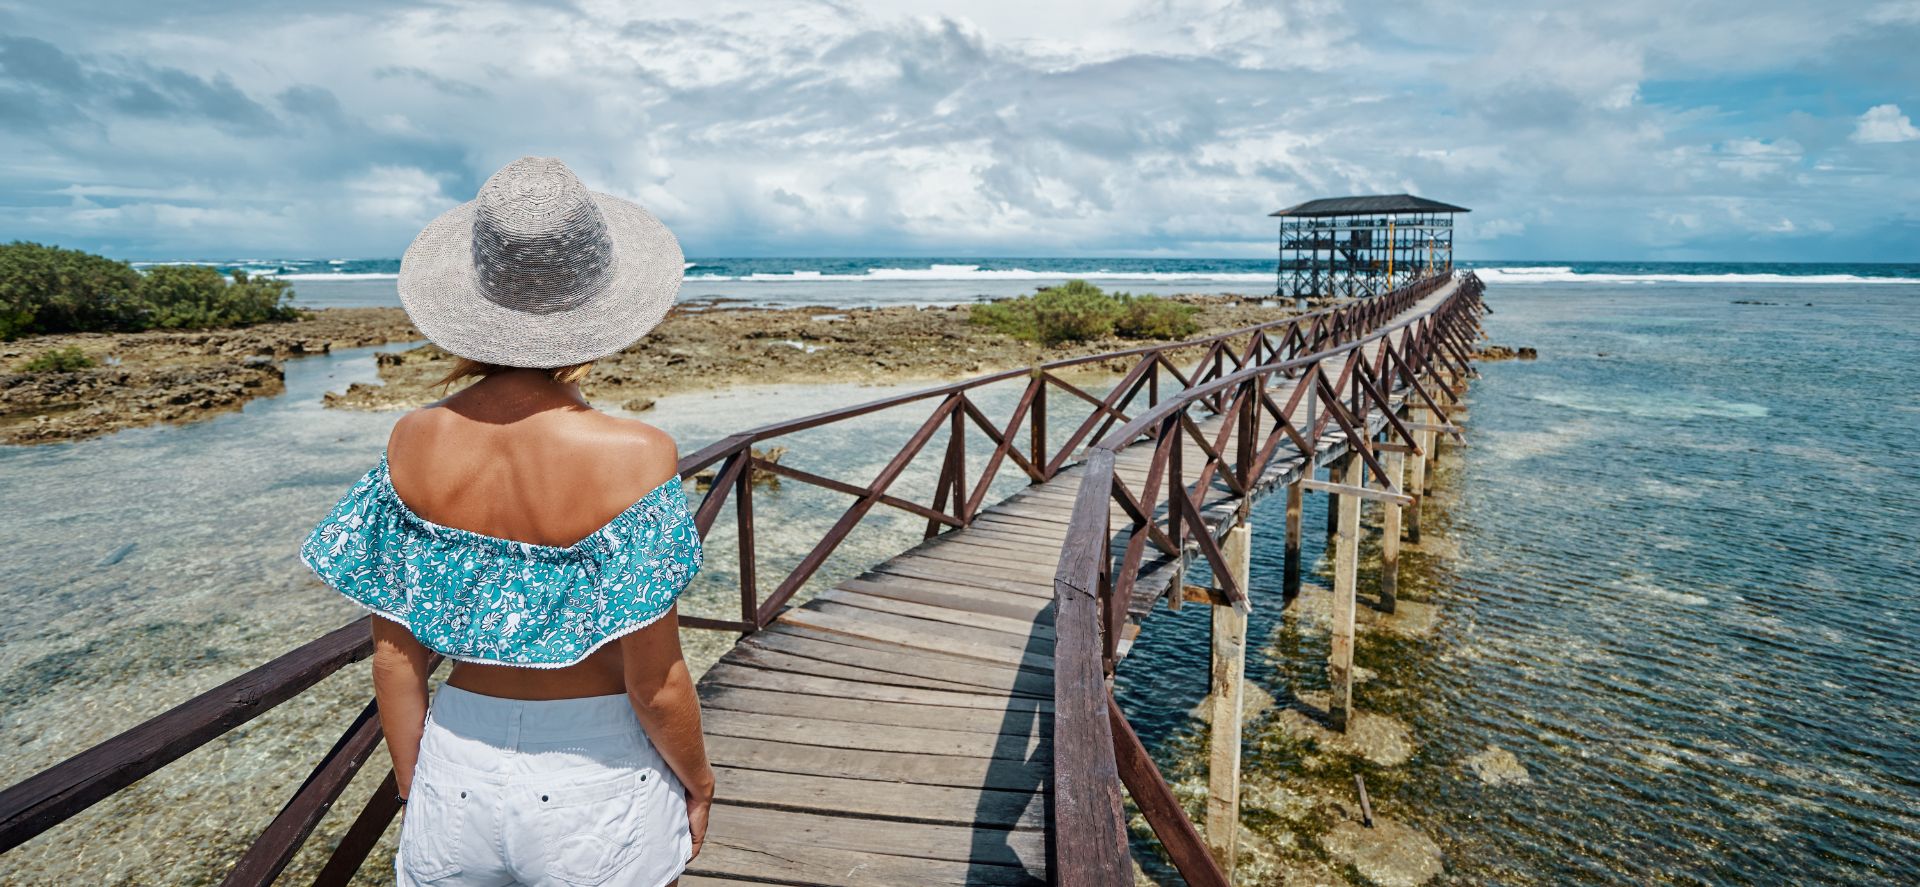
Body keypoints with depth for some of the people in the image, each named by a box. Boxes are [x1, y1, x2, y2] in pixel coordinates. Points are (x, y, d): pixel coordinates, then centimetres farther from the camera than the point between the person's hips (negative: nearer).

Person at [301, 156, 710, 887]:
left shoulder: (415, 442, -9)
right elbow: (654, 685, -17)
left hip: (460, 778, 3)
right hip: (598, 791, -2)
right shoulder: (633, 455, -22)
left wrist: (413, 790, 14)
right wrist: (698, 781, 2)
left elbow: (394, 655, -1)